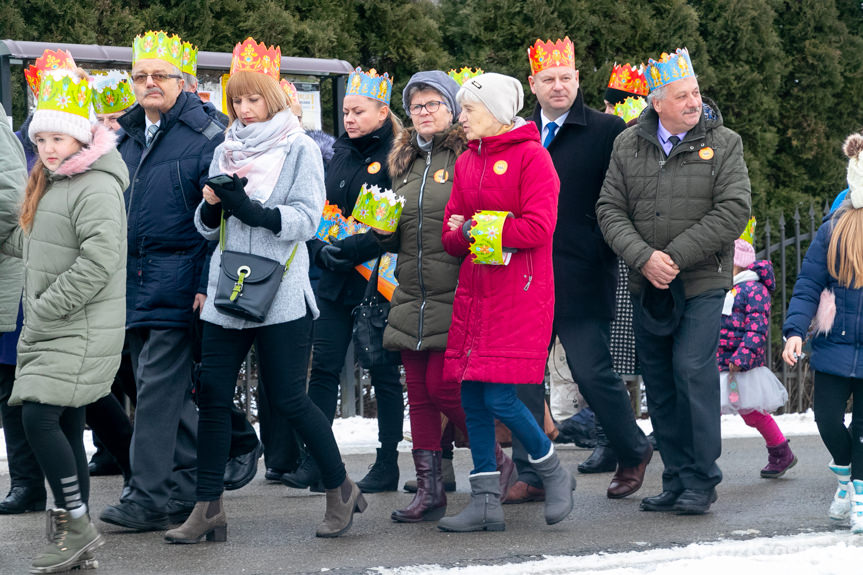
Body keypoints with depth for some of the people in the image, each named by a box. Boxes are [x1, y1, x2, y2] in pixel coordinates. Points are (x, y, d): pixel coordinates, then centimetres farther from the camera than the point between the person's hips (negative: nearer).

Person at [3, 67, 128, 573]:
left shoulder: (96, 188, -15)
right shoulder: (51, 185, 16)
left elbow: (99, 261, -24)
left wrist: (44, 308, -19)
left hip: (84, 331, -9)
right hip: (53, 329, 9)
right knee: (65, 427, 9)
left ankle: (76, 523, -4)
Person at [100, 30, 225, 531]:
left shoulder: (205, 136, -6)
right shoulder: (128, 137, 16)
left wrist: (208, 283, -17)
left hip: (178, 282, -8)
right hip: (134, 282, 8)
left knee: (159, 386, -8)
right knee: (165, 389, 12)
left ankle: (151, 496, -5)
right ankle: (195, 481, 22)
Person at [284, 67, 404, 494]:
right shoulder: (341, 153, 13)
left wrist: (351, 249, -22)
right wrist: (320, 250, -5)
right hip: (334, 280, 6)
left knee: (383, 373, 3)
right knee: (323, 367, 0)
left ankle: (387, 466, 11)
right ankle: (314, 463, 2)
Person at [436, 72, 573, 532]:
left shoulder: (530, 155, -6)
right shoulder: (467, 161, 16)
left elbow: (538, 227, -16)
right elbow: (450, 235, 13)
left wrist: (478, 227, -9)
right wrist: (462, 235, -10)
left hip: (519, 293, -7)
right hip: (474, 290, 7)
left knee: (499, 397, -11)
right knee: (472, 396, 4)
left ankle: (554, 474, 13)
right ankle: (486, 502, 11)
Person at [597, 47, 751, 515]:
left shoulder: (723, 143, -2)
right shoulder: (628, 146, 6)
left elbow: (733, 211, -10)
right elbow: (610, 210, 1)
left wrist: (676, 257, -16)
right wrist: (644, 257, -15)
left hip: (702, 283, -4)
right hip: (646, 285, 4)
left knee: (693, 369, -14)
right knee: (658, 380, 6)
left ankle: (702, 481, -5)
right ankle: (676, 479, 15)